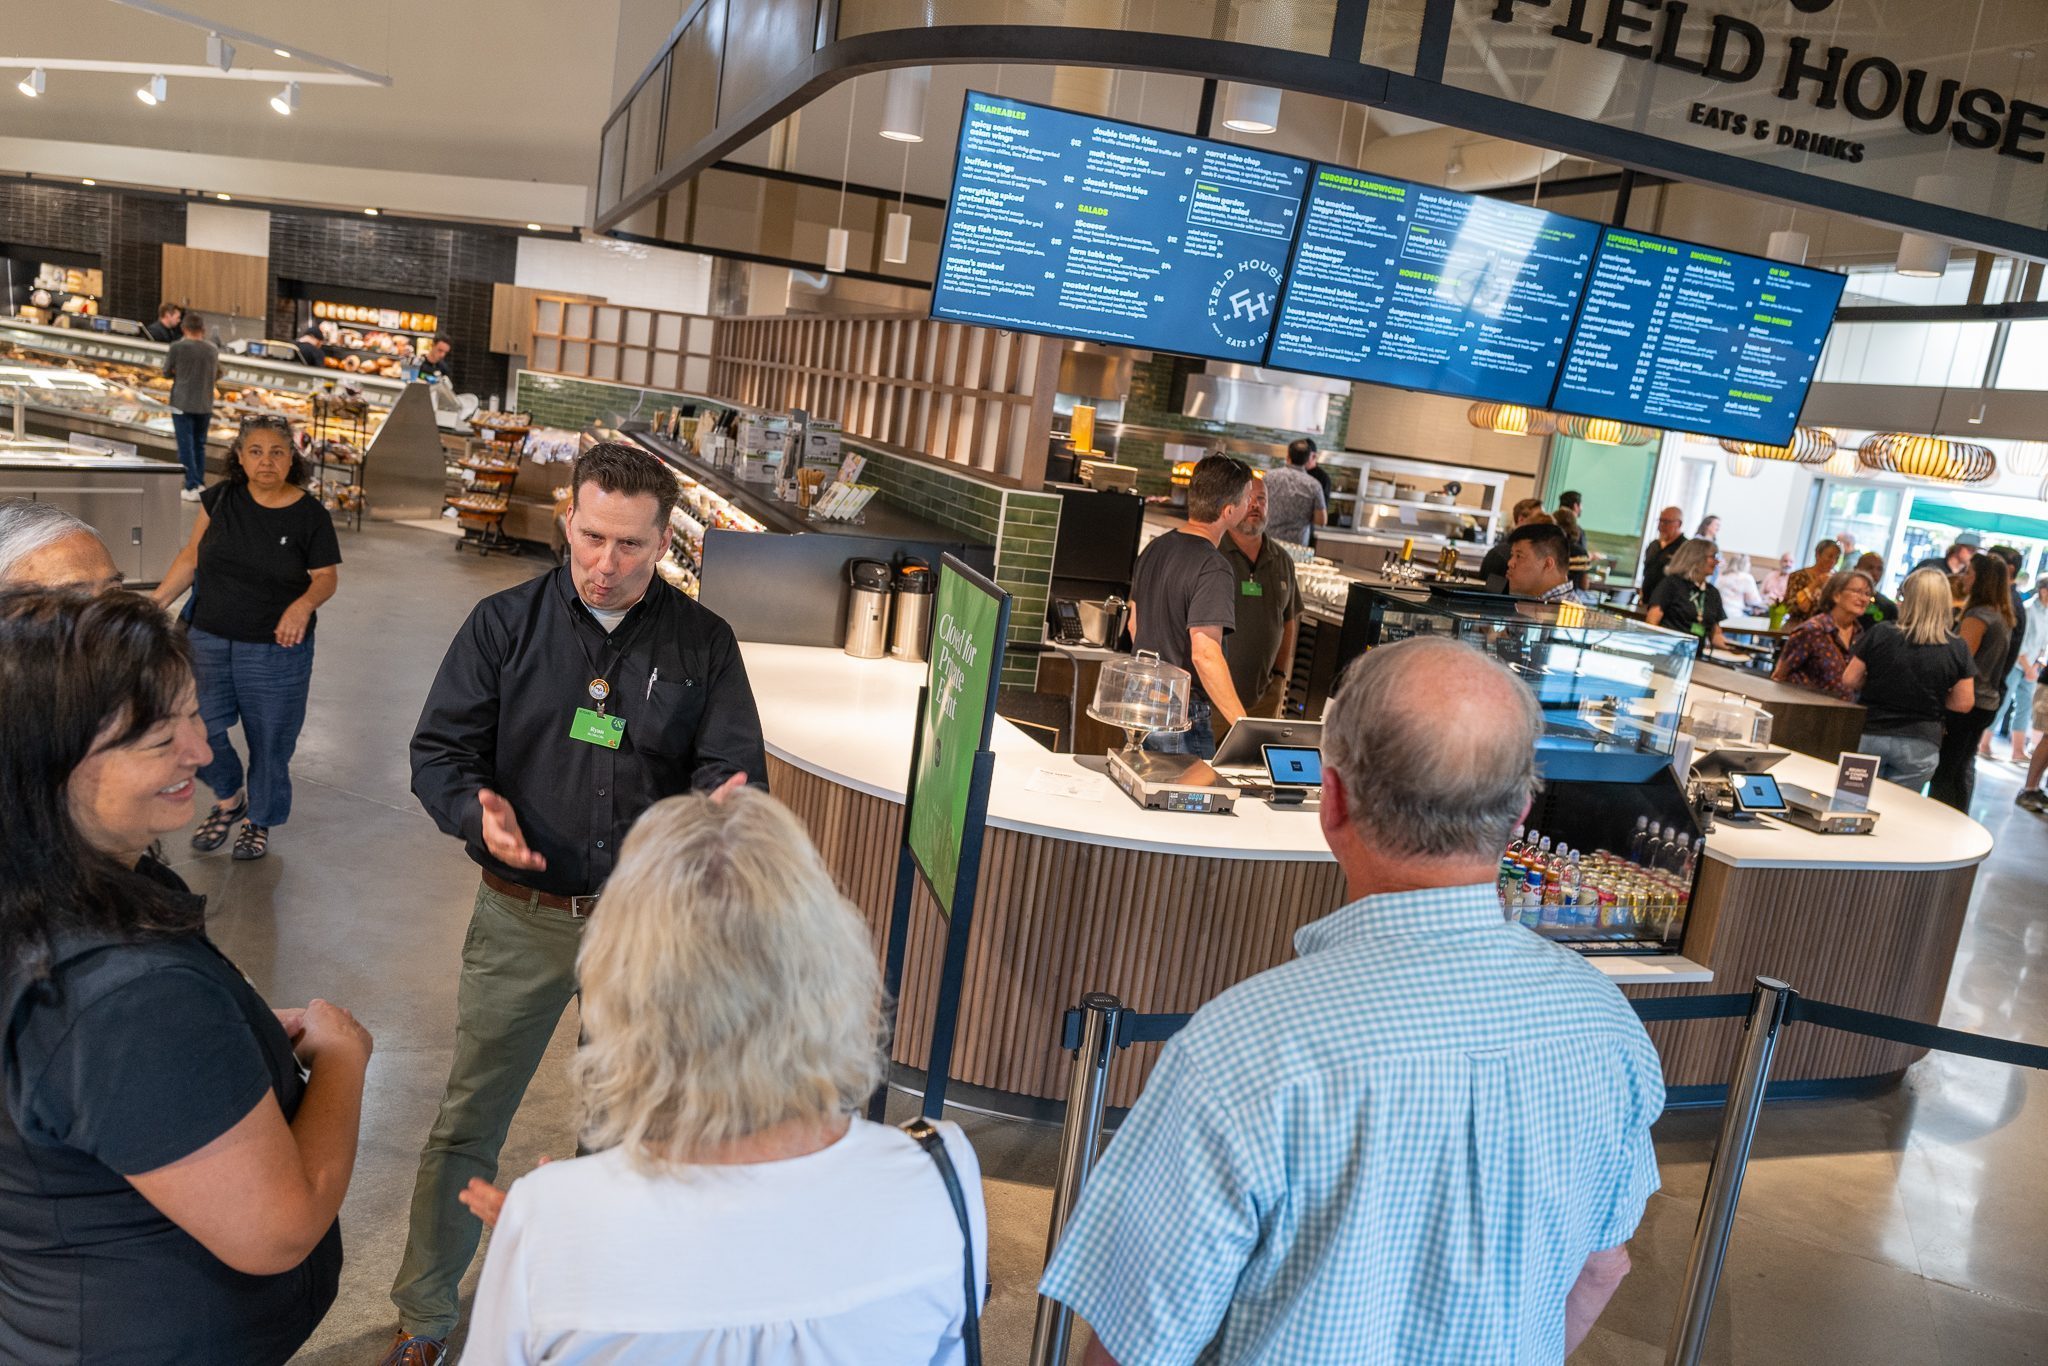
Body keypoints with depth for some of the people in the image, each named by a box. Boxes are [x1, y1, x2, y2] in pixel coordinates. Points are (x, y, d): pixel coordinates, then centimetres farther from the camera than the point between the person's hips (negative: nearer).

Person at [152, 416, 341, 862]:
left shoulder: (310, 515, -9)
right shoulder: (222, 498, -2)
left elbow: (327, 577, -5)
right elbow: (192, 556, 8)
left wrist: (304, 604, -26)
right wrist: (156, 602, 5)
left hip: (276, 648, -2)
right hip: (210, 640, 3)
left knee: (269, 741, 8)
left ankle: (259, 821, 32)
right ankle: (228, 799, 31)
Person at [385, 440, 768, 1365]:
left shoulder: (702, 643, -2)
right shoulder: (505, 623, -2)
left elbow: (733, 765, -4)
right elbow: (439, 749, -2)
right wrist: (478, 812, -23)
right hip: (522, 917, 0)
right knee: (467, 1124, 10)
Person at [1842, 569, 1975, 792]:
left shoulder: (1880, 634, -8)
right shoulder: (1957, 649, -6)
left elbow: (1849, 680, -3)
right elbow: (1964, 703, -1)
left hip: (1870, 736, 0)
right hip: (1920, 745, 1)